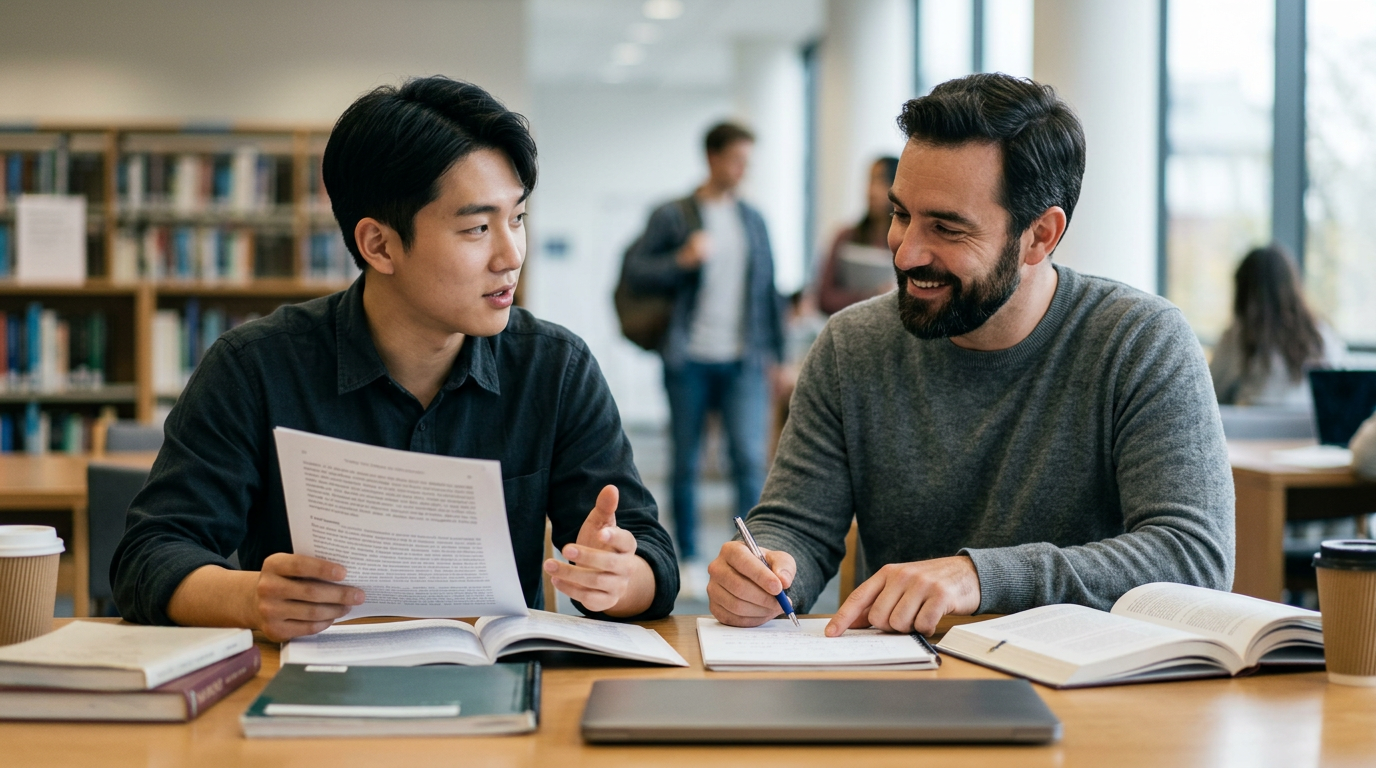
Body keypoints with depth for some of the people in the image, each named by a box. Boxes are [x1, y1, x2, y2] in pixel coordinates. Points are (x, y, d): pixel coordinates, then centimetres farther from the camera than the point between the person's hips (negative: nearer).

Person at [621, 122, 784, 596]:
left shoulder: (752, 219, 12)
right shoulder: (673, 216, 1)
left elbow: (767, 286, 15)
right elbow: (634, 272, -3)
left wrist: (773, 350, 12)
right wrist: (682, 259, -17)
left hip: (743, 360, 2)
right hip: (688, 360, -2)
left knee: (750, 456, -11)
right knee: (686, 463, 6)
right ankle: (689, 561, 17)